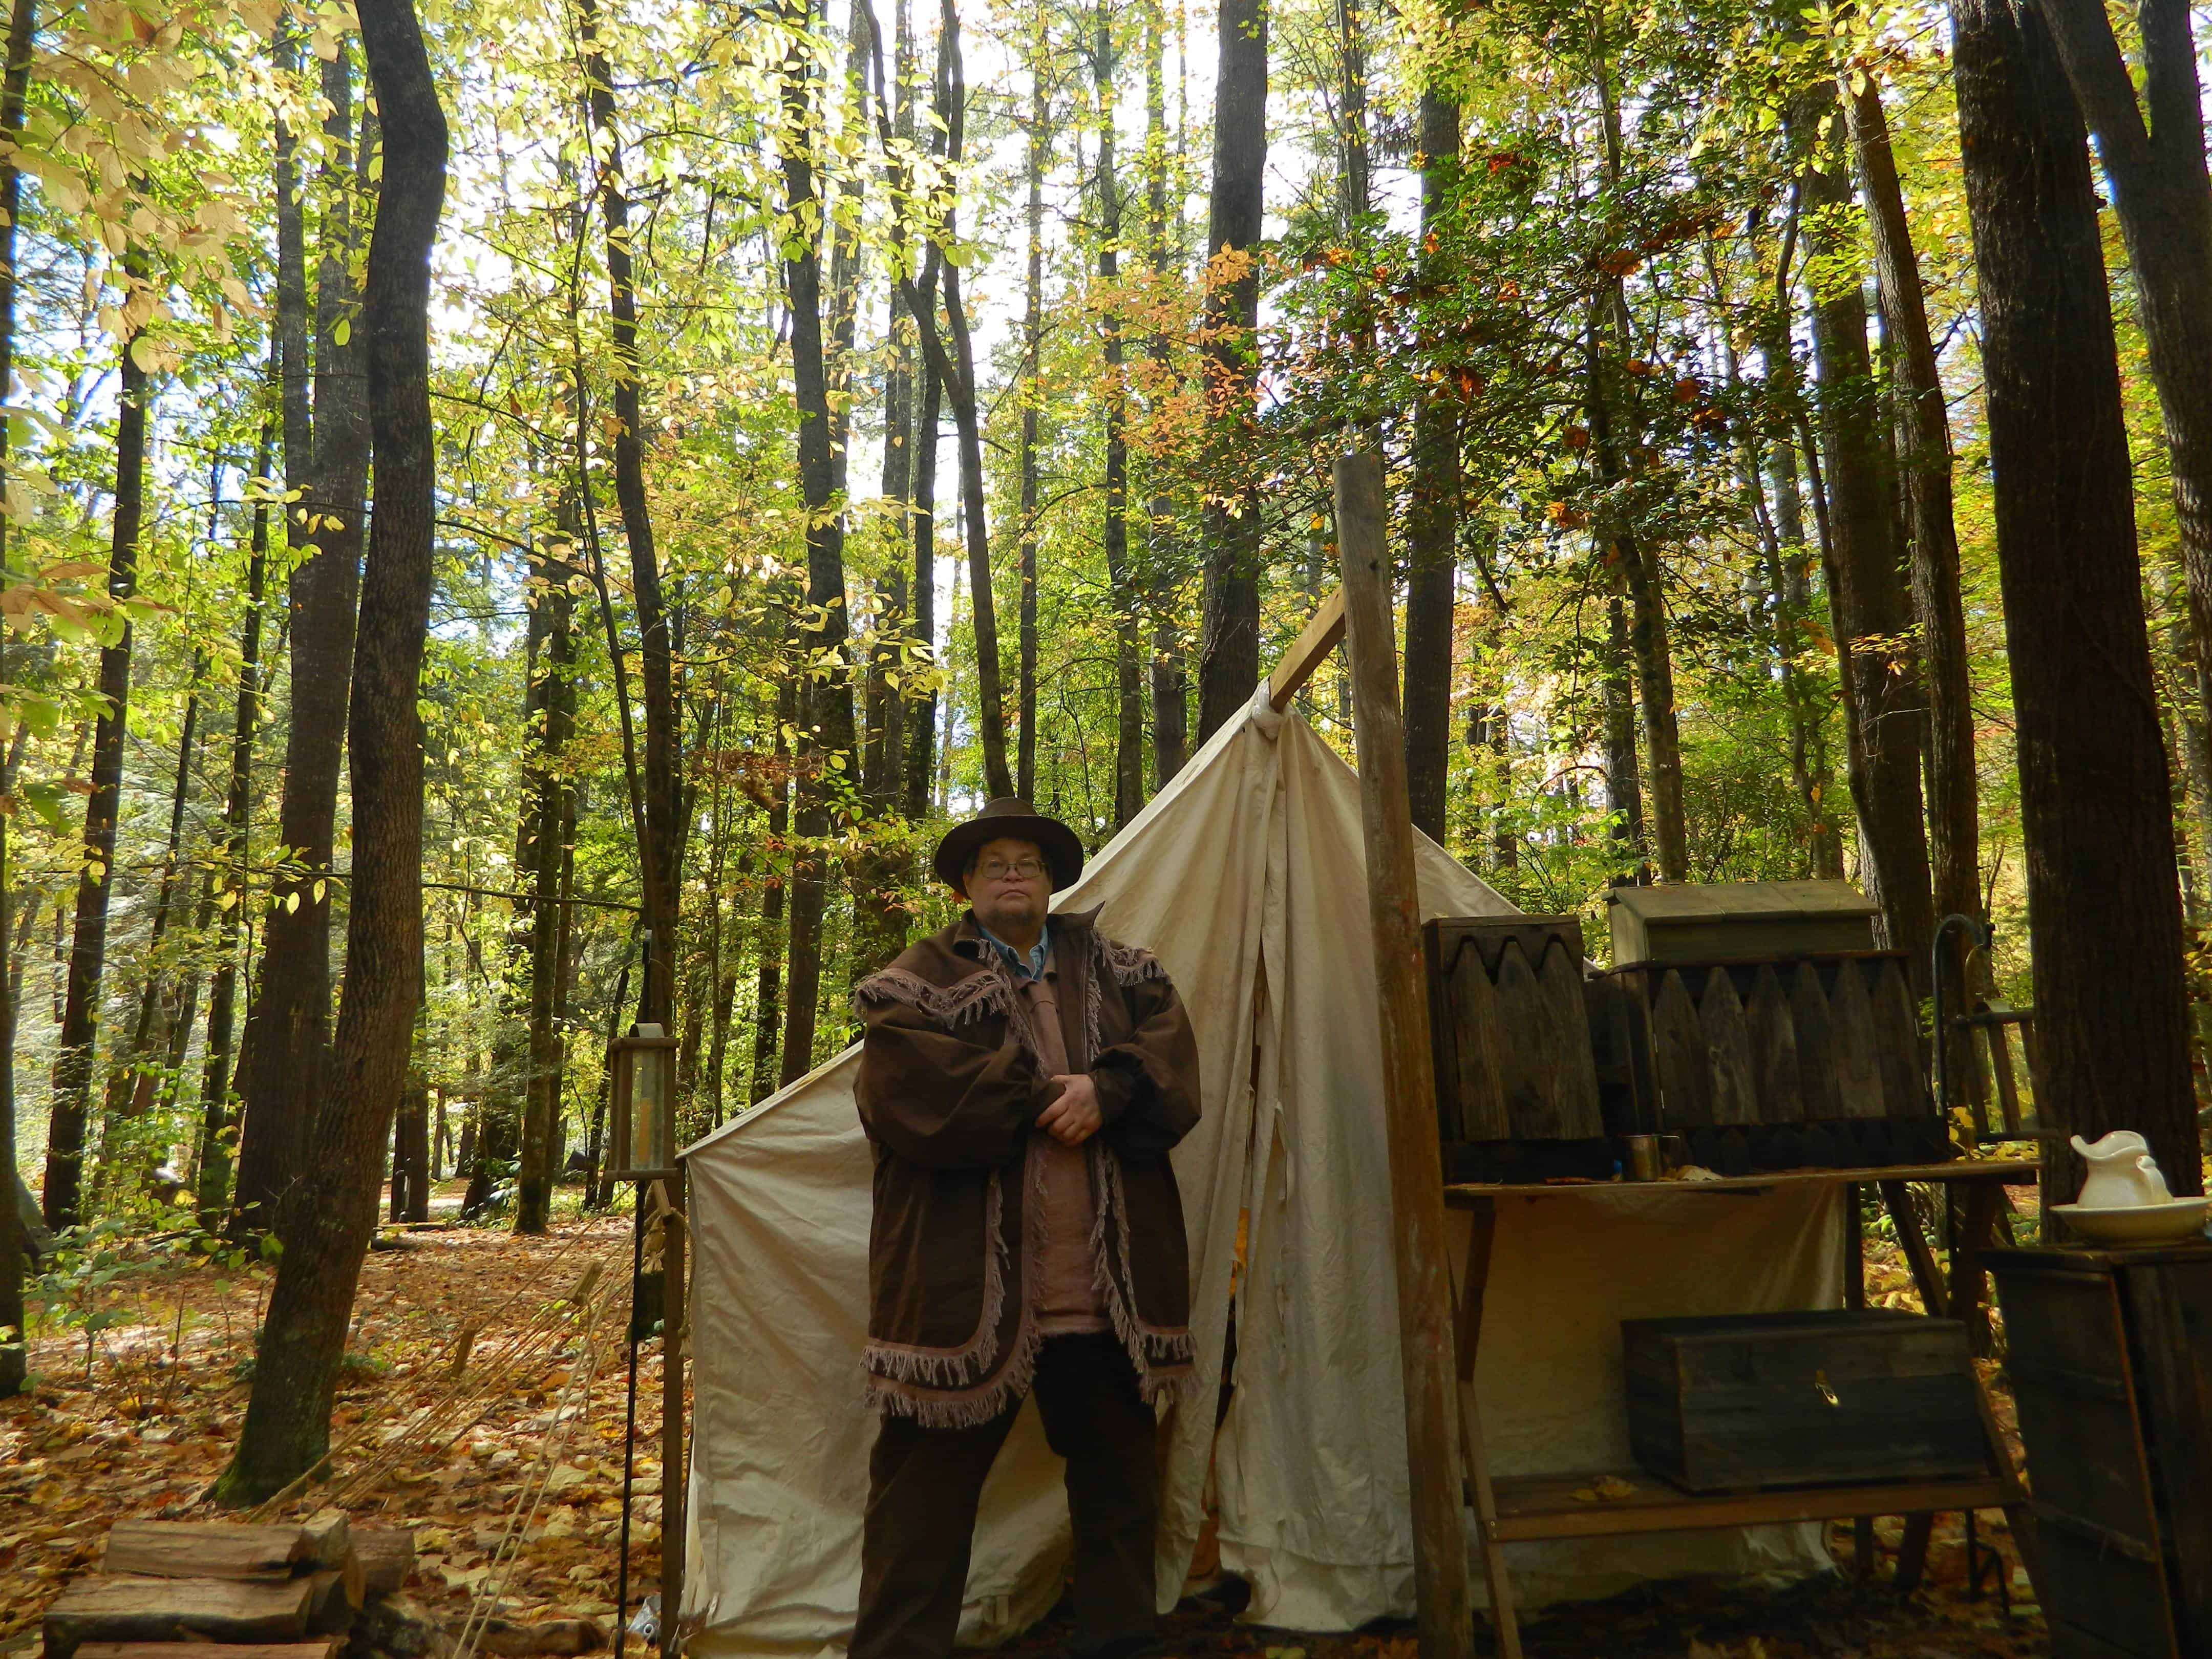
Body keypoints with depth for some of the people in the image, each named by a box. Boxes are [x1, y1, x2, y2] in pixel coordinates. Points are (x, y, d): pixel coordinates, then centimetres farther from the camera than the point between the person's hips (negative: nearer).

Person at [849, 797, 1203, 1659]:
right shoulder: (924, 976, 2)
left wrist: (1105, 1092, -19)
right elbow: (904, 1080, -15)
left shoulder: (1114, 968, 14)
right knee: (932, 1472, 5)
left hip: (1106, 1283, 4)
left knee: (1119, 1465, 17)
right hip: (966, 1280, -3)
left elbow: (1170, 1055, 1)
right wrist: (1044, 1098, -13)